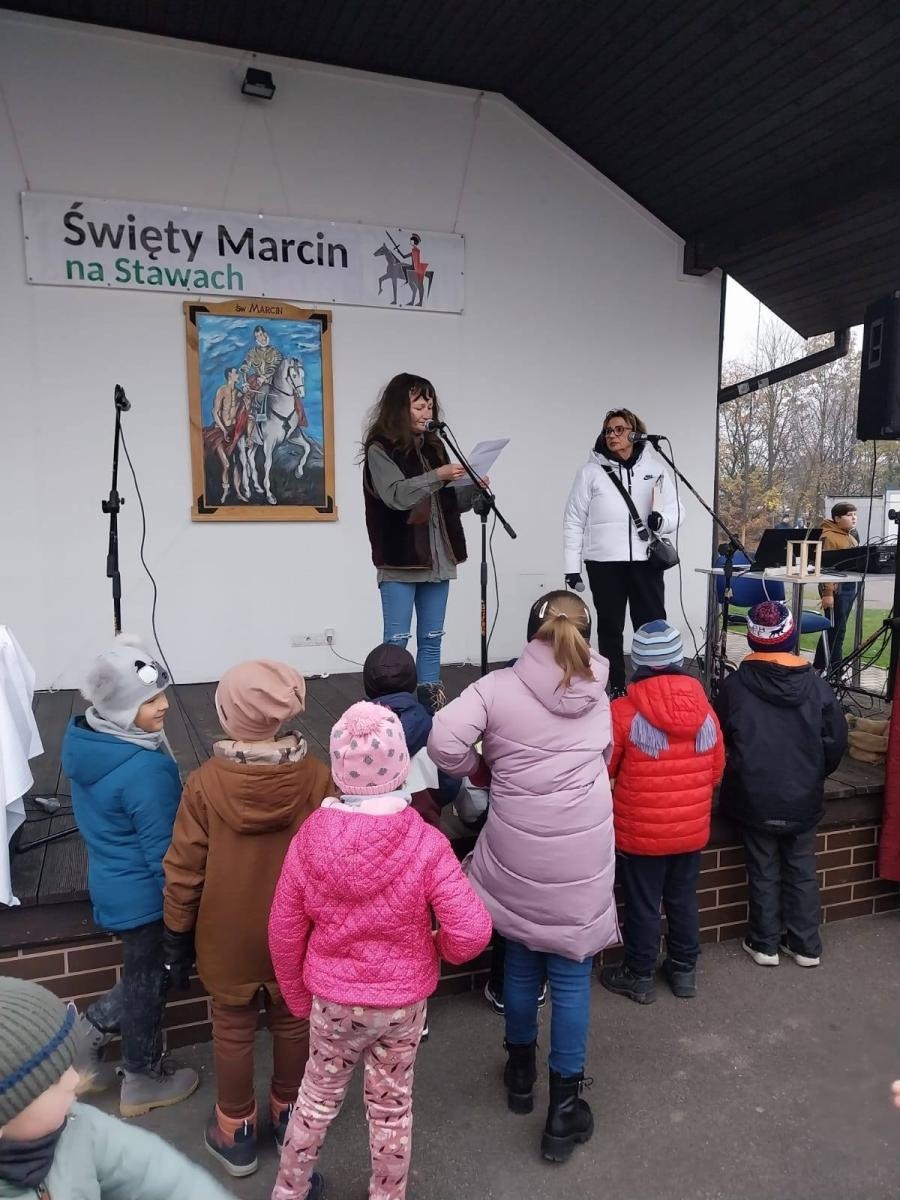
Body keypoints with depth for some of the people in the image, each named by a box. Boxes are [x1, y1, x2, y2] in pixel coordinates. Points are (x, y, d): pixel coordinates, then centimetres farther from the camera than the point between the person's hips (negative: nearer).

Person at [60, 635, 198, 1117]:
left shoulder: (84, 741, -6)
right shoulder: (145, 769, -33)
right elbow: (163, 853, -25)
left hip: (111, 885, 8)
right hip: (144, 895, -7)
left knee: (143, 974, 28)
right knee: (148, 984, 16)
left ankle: (88, 1032, 36)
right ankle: (144, 1079, 36)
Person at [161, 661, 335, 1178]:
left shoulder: (205, 783, -23)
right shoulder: (317, 777, -20)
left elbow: (184, 872, -13)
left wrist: (178, 935, 3)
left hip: (227, 937, -1)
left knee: (233, 1031, 20)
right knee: (293, 1022, 23)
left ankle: (236, 1131, 38)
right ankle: (289, 1112, 43)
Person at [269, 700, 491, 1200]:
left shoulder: (310, 839, -18)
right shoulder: (425, 845, -24)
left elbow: (284, 932, -7)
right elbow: (472, 932, -24)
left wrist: (297, 996, 10)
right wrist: (439, 946, -1)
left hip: (332, 999, 2)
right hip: (403, 1002, -1)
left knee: (318, 1095, 26)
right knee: (392, 1105, 22)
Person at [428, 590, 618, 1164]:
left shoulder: (499, 687, -7)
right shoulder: (597, 697, 3)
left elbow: (444, 738, -18)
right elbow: (605, 761, 10)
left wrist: (475, 768, -1)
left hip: (517, 852, 0)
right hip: (583, 853, 1)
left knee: (521, 962, 20)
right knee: (571, 975, 12)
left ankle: (521, 1071, 40)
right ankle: (565, 1103, 21)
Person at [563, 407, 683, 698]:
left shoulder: (655, 467, 6)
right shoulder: (591, 471, 3)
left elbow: (676, 512, 9)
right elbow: (574, 521, 3)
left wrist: (661, 521, -15)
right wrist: (572, 566, -2)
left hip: (645, 561, 1)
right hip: (604, 563, 0)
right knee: (610, 628, 7)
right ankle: (616, 689, 17)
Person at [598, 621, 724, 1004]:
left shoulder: (623, 712, -19)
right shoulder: (704, 710, -5)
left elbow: (602, 769, -9)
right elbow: (716, 770, 6)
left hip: (640, 831, -4)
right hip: (692, 829, 4)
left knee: (642, 905, 11)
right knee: (683, 900, 20)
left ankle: (639, 977, 27)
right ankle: (684, 970, 35)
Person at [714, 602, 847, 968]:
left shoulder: (735, 686, -11)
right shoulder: (816, 686, -7)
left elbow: (719, 738, 2)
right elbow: (836, 742, -1)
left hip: (754, 799, -1)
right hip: (803, 800, 2)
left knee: (764, 871, 13)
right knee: (801, 870, 17)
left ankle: (765, 944, 23)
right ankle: (806, 945, 27)